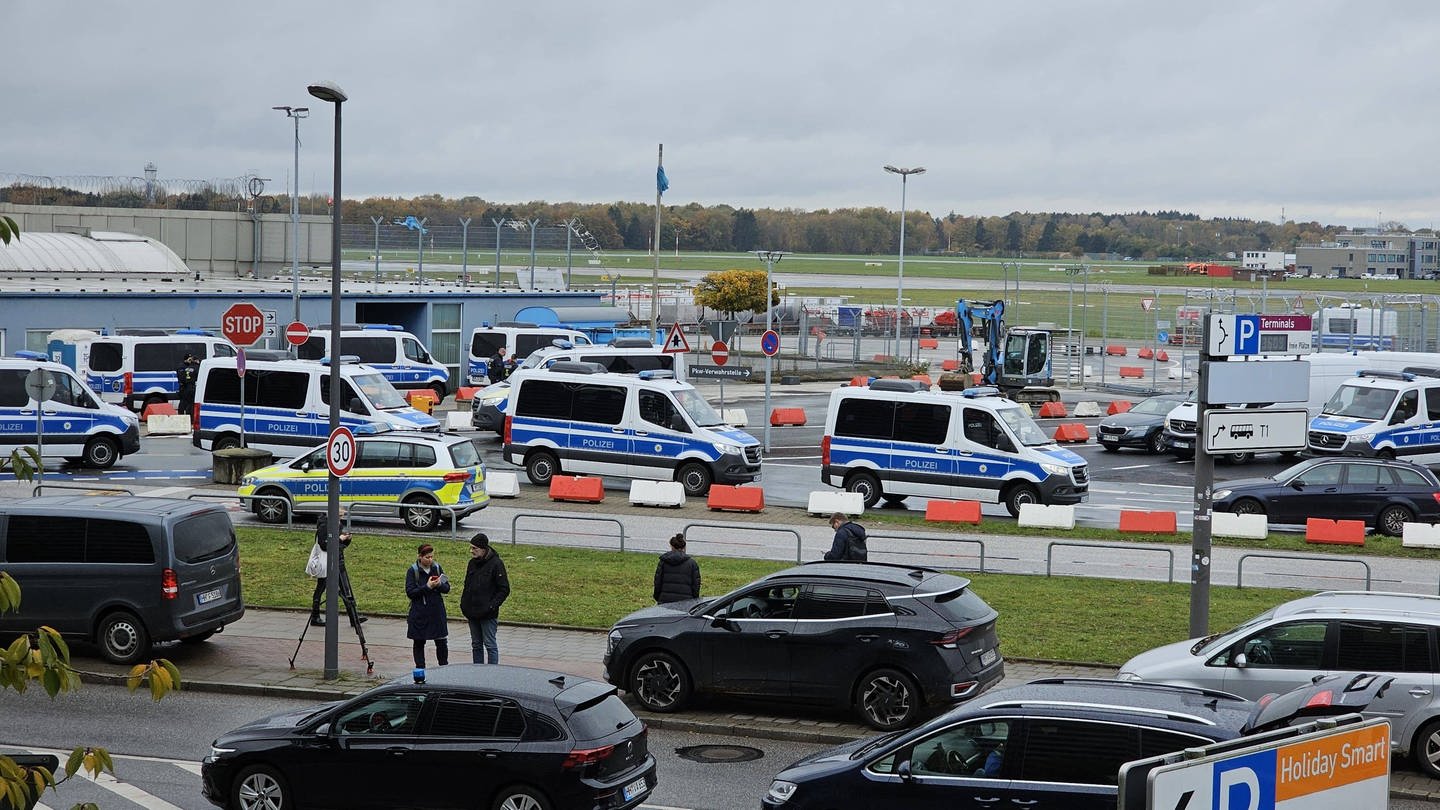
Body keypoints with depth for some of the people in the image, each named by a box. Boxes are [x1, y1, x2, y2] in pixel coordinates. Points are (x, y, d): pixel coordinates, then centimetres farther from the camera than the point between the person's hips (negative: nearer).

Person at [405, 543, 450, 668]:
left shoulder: (437, 568, 4)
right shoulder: (413, 570, -6)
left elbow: (447, 588, 6)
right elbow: (410, 592, -11)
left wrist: (439, 585, -16)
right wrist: (427, 587, -21)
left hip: (437, 611, 3)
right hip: (419, 613, -3)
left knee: (442, 642, 2)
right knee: (419, 643, 6)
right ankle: (420, 670, 16)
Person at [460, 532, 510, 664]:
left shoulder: (496, 564, -12)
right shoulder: (472, 563, 9)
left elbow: (504, 590, -11)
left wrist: (492, 606, -17)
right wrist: (464, 605, 7)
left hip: (488, 614, -7)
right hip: (472, 613, 7)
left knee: (490, 645, -1)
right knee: (476, 645, 13)